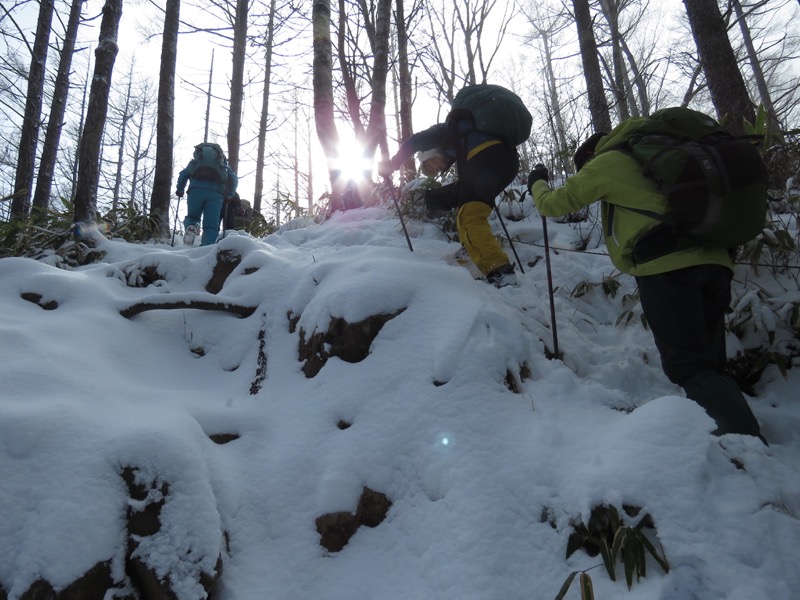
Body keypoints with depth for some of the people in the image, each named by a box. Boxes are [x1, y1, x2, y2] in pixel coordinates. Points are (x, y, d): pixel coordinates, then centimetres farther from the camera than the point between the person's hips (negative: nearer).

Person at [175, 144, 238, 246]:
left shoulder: (195, 162, 31)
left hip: (197, 189, 1)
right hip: (216, 193, -1)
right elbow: (234, 179, 19)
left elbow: (183, 173, 21)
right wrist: (229, 195, 25)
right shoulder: (223, 163, 30)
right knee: (211, 226, -1)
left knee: (192, 217, 21)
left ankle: (190, 227, -13)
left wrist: (179, 190, 29)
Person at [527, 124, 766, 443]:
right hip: (714, 260, 8)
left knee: (689, 367, -11)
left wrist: (537, 183, 35)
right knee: (709, 365, 10)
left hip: (667, 264, -7)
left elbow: (553, 204, 17)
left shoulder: (608, 161, 11)